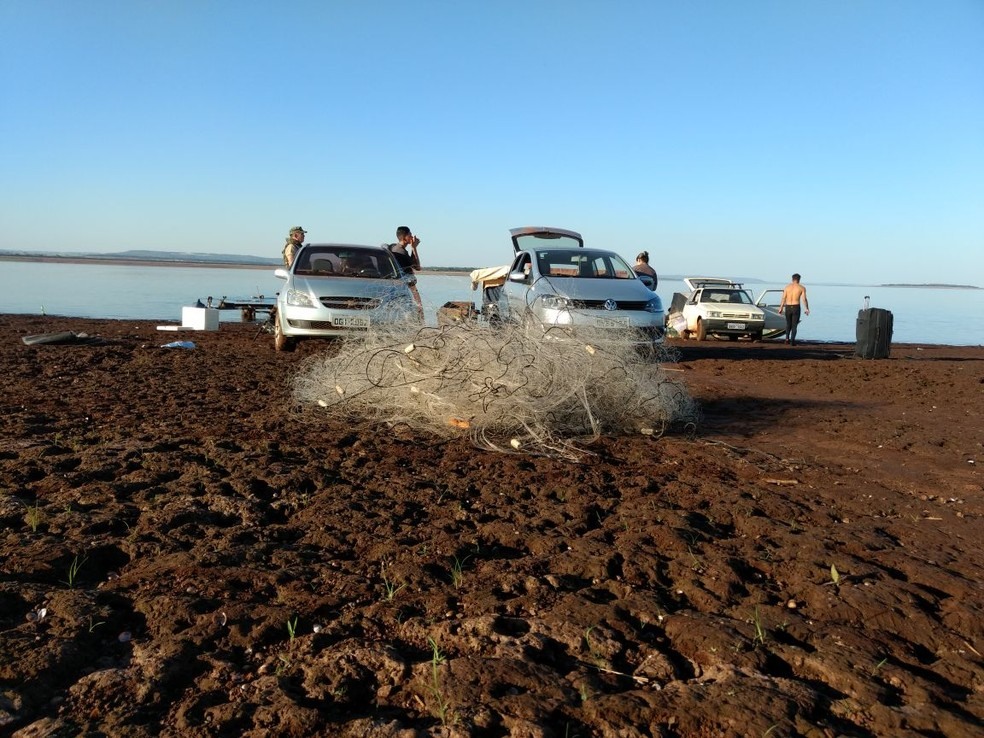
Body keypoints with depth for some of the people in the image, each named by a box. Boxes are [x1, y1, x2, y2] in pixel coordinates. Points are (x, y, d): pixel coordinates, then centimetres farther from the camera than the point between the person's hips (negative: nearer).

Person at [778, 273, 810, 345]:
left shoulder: (786, 287, 4)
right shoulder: (802, 288, -1)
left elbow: (783, 299, -2)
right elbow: (804, 299, -8)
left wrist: (781, 308, 0)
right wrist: (807, 309, 0)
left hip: (788, 307, 2)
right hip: (796, 307, -2)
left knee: (788, 324, 20)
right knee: (794, 325, 4)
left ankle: (787, 338, 8)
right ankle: (792, 340, -9)